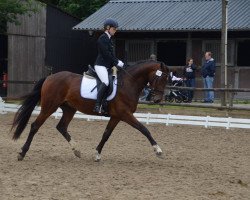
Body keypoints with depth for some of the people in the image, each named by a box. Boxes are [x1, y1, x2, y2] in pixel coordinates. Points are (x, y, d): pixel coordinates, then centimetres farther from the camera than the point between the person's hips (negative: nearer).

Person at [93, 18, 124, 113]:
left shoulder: (108, 39, 18)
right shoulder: (102, 38, -10)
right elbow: (106, 53, -17)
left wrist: (117, 62, 4)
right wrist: (117, 62, -15)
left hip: (107, 66, 10)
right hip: (100, 65, -10)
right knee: (106, 82, -29)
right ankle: (97, 105, -33)